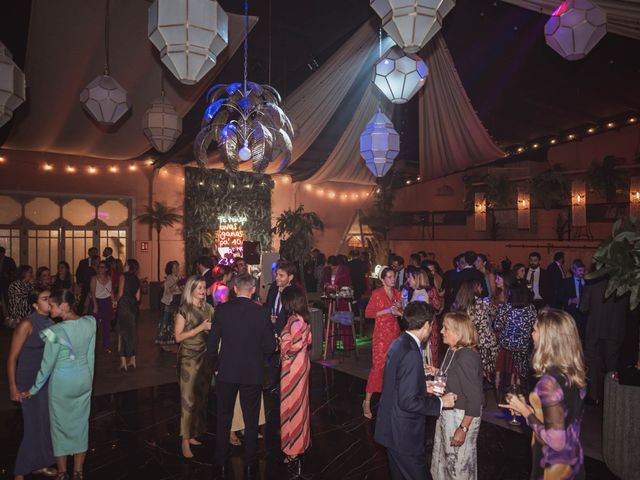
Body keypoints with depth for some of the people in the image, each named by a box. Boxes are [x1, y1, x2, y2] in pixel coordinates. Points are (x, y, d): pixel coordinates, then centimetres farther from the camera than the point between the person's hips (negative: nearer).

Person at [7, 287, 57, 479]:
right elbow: (12, 358, -14)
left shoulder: (50, 323, 0)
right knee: (34, 425, 2)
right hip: (29, 382, -6)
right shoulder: (27, 325, -19)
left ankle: (39, 464, 32)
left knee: (46, 422, 14)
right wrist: (13, 388, -14)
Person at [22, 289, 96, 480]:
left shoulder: (56, 332, -23)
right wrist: (89, 379, 14)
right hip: (84, 379, 4)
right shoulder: (90, 323, -10)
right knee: (80, 424, 17)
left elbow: (47, 365, -12)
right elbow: (90, 356, 1)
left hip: (62, 382, -4)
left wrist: (33, 390, 3)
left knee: (60, 425, 16)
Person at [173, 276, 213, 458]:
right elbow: (178, 336, -11)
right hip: (189, 357, -5)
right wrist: (200, 328, -18)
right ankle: (185, 441, 10)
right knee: (188, 399, -1)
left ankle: (194, 433, 26)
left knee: (201, 397, 12)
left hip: (205, 356, 5)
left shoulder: (208, 308, 6)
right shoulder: (184, 310, -8)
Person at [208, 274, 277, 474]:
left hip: (226, 373, 1)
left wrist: (215, 366, 8)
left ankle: (221, 461, 34)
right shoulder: (262, 312, -13)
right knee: (251, 420, 16)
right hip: (252, 374, -1)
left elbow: (212, 343, -6)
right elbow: (270, 347, -10)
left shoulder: (222, 309, -10)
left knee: (223, 418, 20)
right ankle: (250, 462, 29)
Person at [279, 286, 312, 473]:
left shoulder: (295, 320, -22)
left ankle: (294, 452, 17)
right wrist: (283, 340, 7)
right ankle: (300, 443, 35)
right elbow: (308, 340, 11)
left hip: (293, 367, -9)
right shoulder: (303, 318, 5)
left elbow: (297, 343, -34)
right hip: (300, 365, 9)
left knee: (292, 405, 4)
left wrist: (286, 353, -16)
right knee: (298, 403, 19)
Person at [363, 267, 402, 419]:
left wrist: (399, 309, -1)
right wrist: (388, 310, -17)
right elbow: (368, 313, -12)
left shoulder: (397, 293, 9)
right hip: (381, 332, -6)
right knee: (378, 365, -8)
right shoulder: (377, 293, -9)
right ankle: (367, 401, -1)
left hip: (395, 331, 6)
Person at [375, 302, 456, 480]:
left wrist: (425, 386, 13)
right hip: (404, 433, -9)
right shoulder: (411, 354, -26)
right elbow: (408, 401, -26)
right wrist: (441, 402, -16)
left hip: (390, 427, 9)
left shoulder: (398, 343, 3)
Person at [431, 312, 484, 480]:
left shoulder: (467, 356, -26)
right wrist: (437, 375, -3)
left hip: (461, 417, -8)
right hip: (447, 414, 8)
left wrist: (463, 429, -21)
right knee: (443, 457, 24)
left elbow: (475, 398, -24)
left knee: (459, 463, 13)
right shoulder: (451, 351, 1)